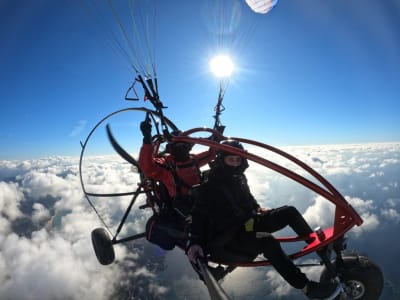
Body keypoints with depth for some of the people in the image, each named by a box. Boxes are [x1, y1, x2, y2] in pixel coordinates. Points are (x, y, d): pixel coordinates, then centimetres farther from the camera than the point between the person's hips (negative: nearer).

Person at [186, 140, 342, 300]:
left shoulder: (239, 178, 7)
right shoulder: (209, 187, -14)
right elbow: (198, 217, -15)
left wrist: (257, 208, 10)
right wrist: (194, 243, -28)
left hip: (248, 223, 8)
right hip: (228, 237, -8)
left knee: (289, 212, -1)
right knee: (268, 242, -35)